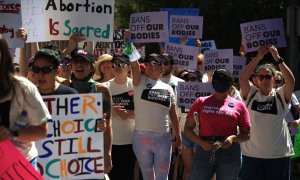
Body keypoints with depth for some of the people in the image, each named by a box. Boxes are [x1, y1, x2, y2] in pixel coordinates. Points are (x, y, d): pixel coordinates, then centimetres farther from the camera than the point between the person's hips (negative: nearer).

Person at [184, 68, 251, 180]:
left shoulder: (239, 105, 5)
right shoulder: (201, 102, 7)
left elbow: (246, 134, 8)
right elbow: (188, 128, 7)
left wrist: (233, 138, -13)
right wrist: (201, 143, -10)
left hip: (230, 154, 0)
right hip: (204, 151, 0)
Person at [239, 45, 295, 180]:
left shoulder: (280, 96, 2)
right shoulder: (250, 94, 3)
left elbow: (291, 81, -15)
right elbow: (243, 78, -12)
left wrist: (278, 59, -19)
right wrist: (258, 58, -18)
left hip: (278, 154, 0)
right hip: (252, 154, 1)